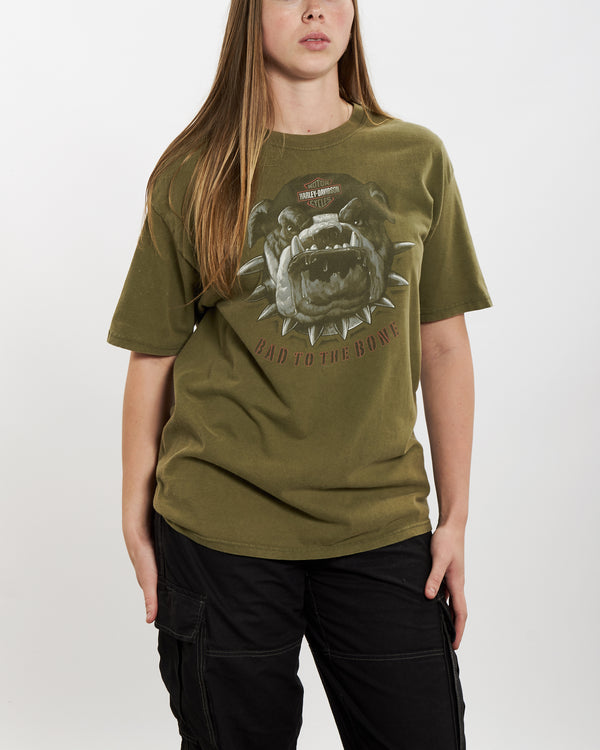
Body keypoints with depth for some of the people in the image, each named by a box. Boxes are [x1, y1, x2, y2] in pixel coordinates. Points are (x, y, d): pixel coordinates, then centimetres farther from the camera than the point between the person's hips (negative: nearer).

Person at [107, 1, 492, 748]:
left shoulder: (417, 160, 4)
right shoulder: (193, 177, 0)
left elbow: (444, 345, 6)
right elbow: (153, 357, 3)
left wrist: (455, 517, 5)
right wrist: (136, 518, 4)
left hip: (382, 526, 2)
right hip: (223, 530, -1)